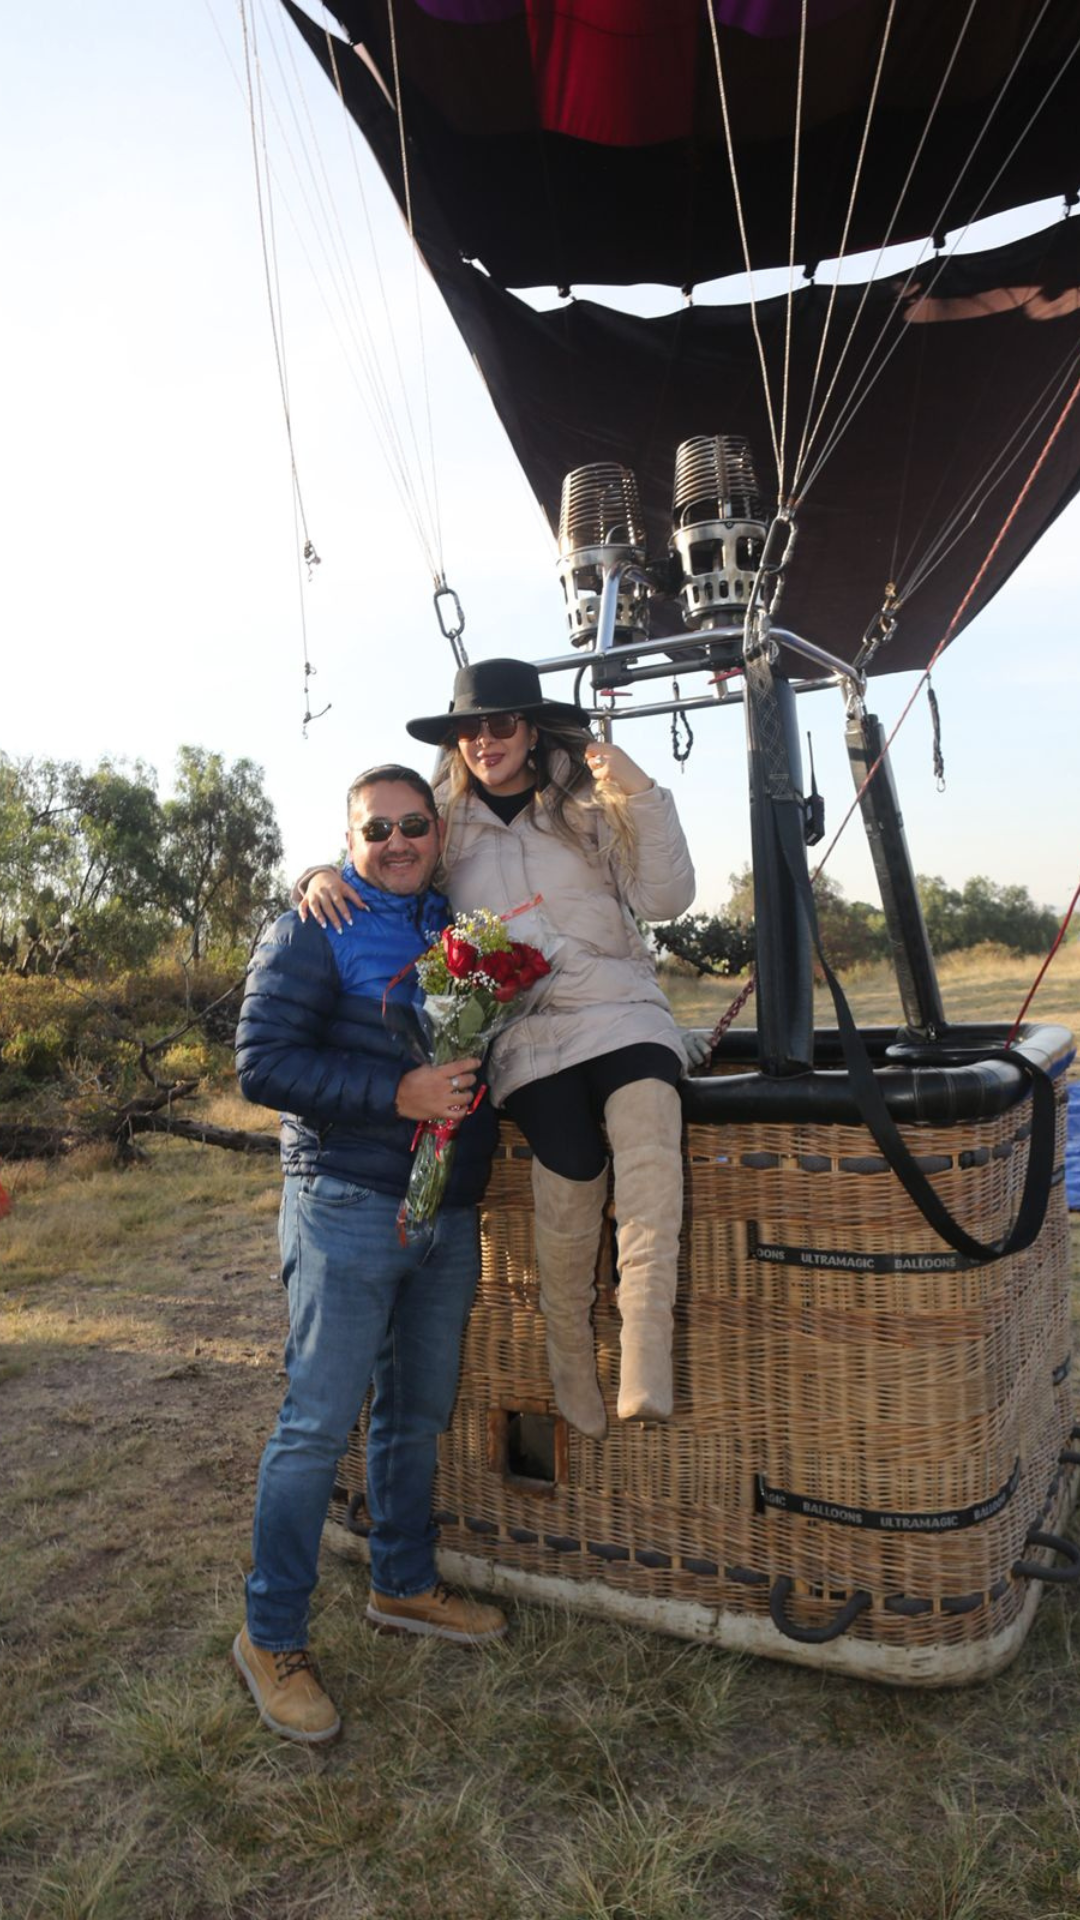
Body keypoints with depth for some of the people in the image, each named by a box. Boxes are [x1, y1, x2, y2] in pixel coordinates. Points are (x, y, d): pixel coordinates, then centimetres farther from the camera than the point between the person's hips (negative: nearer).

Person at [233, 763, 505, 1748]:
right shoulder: (316, 929, -6)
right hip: (349, 1211, -6)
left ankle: (404, 1584, 36)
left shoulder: (456, 925, 14)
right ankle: (272, 1637, 14)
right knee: (318, 1423, -2)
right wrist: (398, 1094, -23)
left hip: (448, 1213, 7)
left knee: (418, 1414, 18)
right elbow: (262, 1063, -15)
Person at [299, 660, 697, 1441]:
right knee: (569, 1169, -25)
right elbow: (376, 867, 23)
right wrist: (322, 877, -1)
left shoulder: (588, 808, 12)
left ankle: (647, 1357, -37)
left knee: (646, 1120, -32)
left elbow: (665, 899, 4)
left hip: (617, 1009, 0)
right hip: (523, 1030, 0)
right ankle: (570, 1353, -1)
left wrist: (641, 795, -7)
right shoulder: (441, 823, 16)